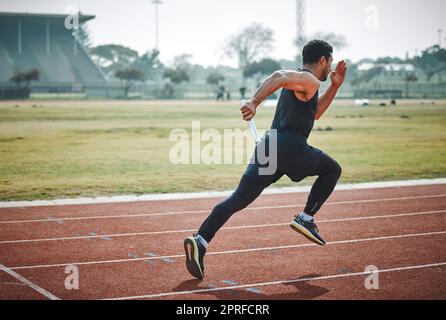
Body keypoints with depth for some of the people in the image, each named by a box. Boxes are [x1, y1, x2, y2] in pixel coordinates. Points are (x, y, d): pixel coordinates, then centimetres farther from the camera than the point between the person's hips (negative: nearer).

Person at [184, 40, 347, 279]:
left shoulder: (299, 81, 29)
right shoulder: (309, 80, -2)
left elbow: (315, 113, 41)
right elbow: (278, 76, -21)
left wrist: (335, 86, 34)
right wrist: (254, 103, -35)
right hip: (290, 146, -8)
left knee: (238, 199, -2)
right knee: (333, 170, 18)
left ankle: (200, 240, -17)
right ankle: (306, 219, 11)